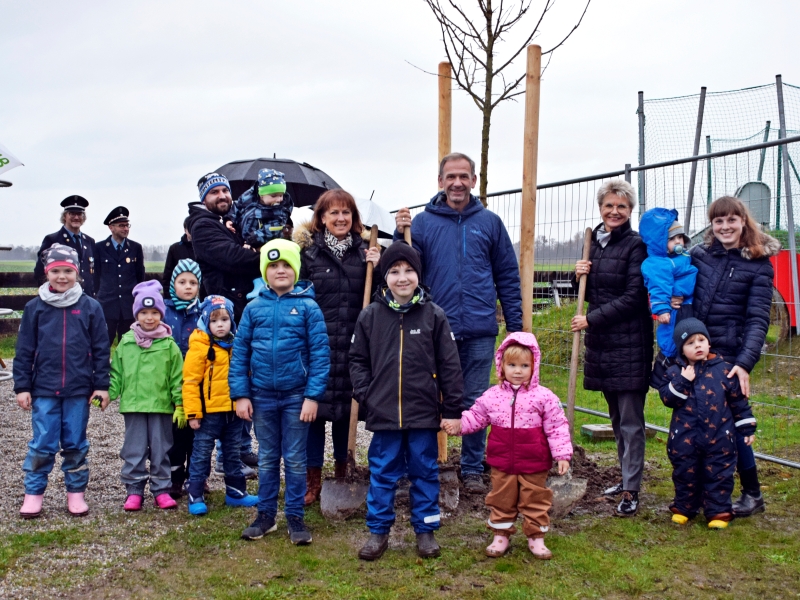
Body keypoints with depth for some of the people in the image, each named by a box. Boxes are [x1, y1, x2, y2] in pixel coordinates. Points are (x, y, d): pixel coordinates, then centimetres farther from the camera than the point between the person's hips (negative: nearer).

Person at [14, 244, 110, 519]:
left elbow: (101, 350, 2)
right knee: (43, 445, 2)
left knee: (76, 445, 9)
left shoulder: (90, 307, 1)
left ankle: (76, 493, 21)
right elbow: (24, 350, 4)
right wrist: (22, 387, 0)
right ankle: (33, 493, 15)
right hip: (44, 390, 0)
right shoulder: (35, 307, 2)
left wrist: (101, 385, -1)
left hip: (79, 390, 0)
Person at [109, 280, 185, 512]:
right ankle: (134, 491, 15)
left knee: (160, 450, 8)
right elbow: (116, 373, 9)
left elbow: (177, 377, 0)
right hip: (132, 405, 1)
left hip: (161, 406, -1)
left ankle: (161, 490, 18)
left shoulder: (169, 345, -1)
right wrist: (107, 394, -2)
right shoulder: (126, 342, 4)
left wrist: (180, 405, -2)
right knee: (134, 451, 6)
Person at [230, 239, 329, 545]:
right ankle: (266, 514, 26)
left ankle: (295, 517, 19)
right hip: (262, 396, 2)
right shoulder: (254, 308, 1)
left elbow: (320, 354, -9)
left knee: (295, 460, 8)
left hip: (296, 397, -2)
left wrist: (313, 396, -13)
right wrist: (240, 394, -3)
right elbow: (240, 352, 2)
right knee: (267, 458, 14)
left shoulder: (308, 307, -6)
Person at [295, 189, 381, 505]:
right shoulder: (309, 252, 1)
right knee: (314, 410, 2)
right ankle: (313, 481, 15)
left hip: (352, 346, 2)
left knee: (346, 410, 12)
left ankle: (341, 472, 29)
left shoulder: (364, 251, 8)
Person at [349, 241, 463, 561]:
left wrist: (452, 410, -1)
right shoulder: (370, 316, 1)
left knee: (425, 472, 11)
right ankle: (378, 531, 22)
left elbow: (449, 365, 0)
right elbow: (358, 360, 9)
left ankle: (425, 530, 25)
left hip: (424, 413, 0)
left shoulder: (434, 315, -2)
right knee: (382, 473, 9)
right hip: (383, 413, 1)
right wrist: (365, 395, -3)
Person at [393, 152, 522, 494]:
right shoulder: (422, 222, 2)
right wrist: (401, 236, -15)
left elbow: (508, 277, 8)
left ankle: (473, 470, 22)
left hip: (479, 331, 1)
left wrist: (515, 325, 4)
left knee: (475, 403, 9)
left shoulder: (489, 222, 6)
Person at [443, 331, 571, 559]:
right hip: (502, 463, 2)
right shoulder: (492, 396, -2)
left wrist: (562, 455, -12)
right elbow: (475, 416, 6)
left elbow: (557, 427, -8)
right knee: (501, 500, 14)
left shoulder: (544, 397, -10)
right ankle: (501, 536, 29)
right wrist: (458, 425, -11)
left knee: (535, 501, 10)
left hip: (534, 464, -2)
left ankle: (536, 538, 26)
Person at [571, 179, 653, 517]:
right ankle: (626, 478, 27)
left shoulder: (635, 246, -9)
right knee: (616, 418, 16)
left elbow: (633, 298, -15)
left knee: (630, 420, -3)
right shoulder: (595, 242, 13)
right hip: (601, 343, 7)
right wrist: (580, 276, 0)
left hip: (629, 345, -7)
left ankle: (631, 492, 1)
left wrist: (591, 320, -14)